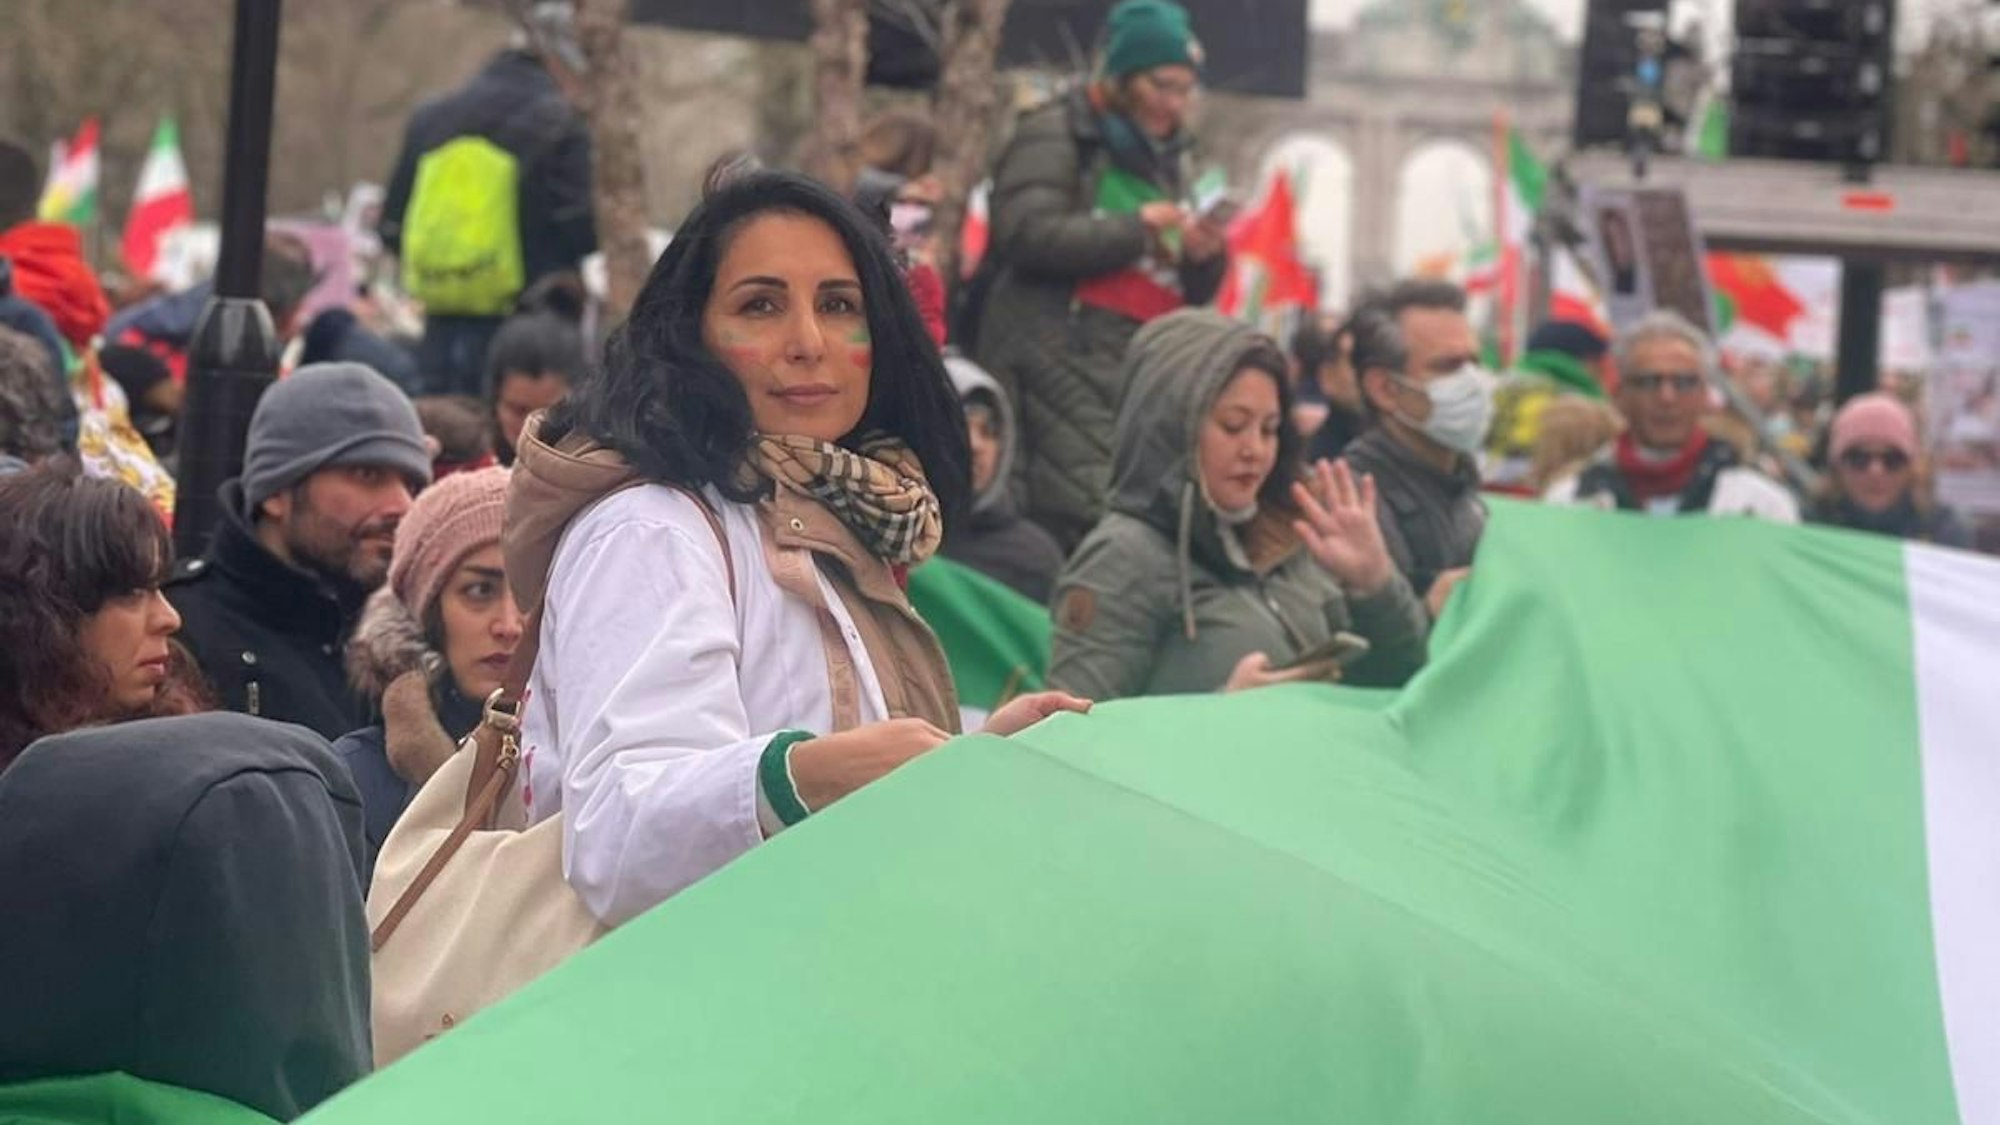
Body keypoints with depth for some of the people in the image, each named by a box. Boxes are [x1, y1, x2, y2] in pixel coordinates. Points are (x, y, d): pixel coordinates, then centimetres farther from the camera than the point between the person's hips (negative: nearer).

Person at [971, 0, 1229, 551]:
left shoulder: (1173, 159, 25)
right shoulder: (1053, 136, 3)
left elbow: (1189, 293, 26)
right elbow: (1029, 234, -14)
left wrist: (1206, 258, 2)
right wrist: (1138, 228, -10)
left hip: (1145, 367, 7)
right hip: (1062, 356, -7)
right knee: (1088, 514, -20)